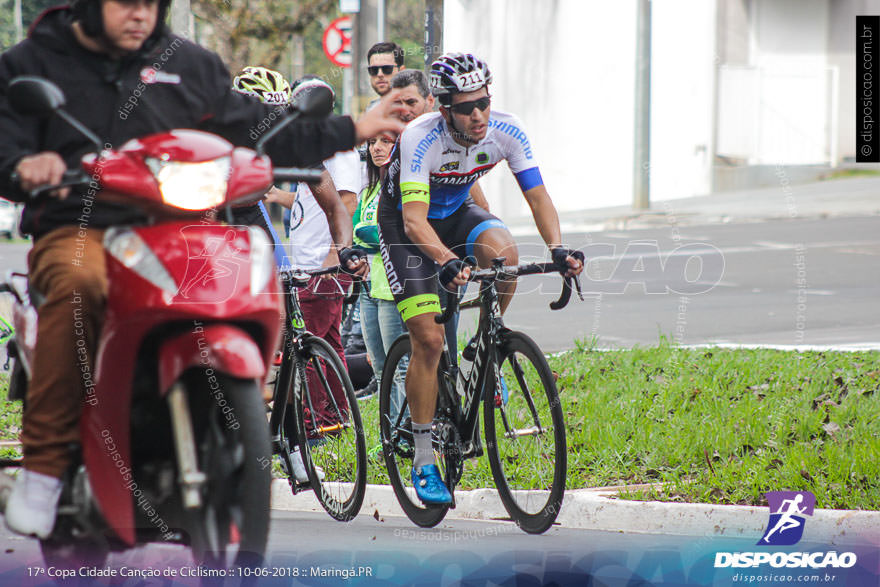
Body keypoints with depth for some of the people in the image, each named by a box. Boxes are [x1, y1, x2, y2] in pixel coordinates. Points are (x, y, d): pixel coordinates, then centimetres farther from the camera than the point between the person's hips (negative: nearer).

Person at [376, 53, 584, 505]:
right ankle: (423, 461, -3)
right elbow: (414, 219, -40)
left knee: (503, 251, -32)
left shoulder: (506, 132, -21)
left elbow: (537, 196, -20)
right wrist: (446, 261, -58)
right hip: (404, 225, -4)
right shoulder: (420, 139, -34)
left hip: (456, 213, 4)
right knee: (428, 340, -13)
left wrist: (557, 247, -38)